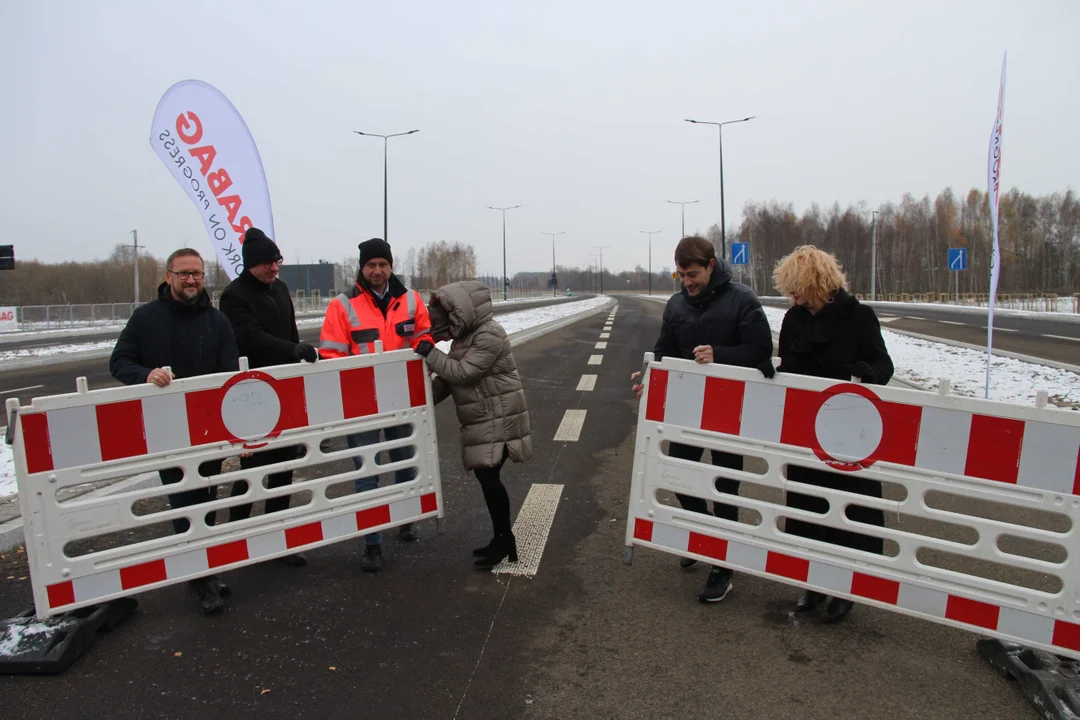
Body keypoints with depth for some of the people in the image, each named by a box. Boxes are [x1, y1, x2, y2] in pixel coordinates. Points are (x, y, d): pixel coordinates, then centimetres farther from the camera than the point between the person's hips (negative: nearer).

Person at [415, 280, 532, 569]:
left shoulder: (489, 336, -18)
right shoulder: (465, 336, 13)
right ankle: (502, 539, 21)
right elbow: (448, 377, 15)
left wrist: (430, 354, -16)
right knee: (486, 478, 11)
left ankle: (505, 540, 2)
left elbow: (463, 373, -23)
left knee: (488, 479, -10)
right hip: (482, 421, 9)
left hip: (497, 420, -9)